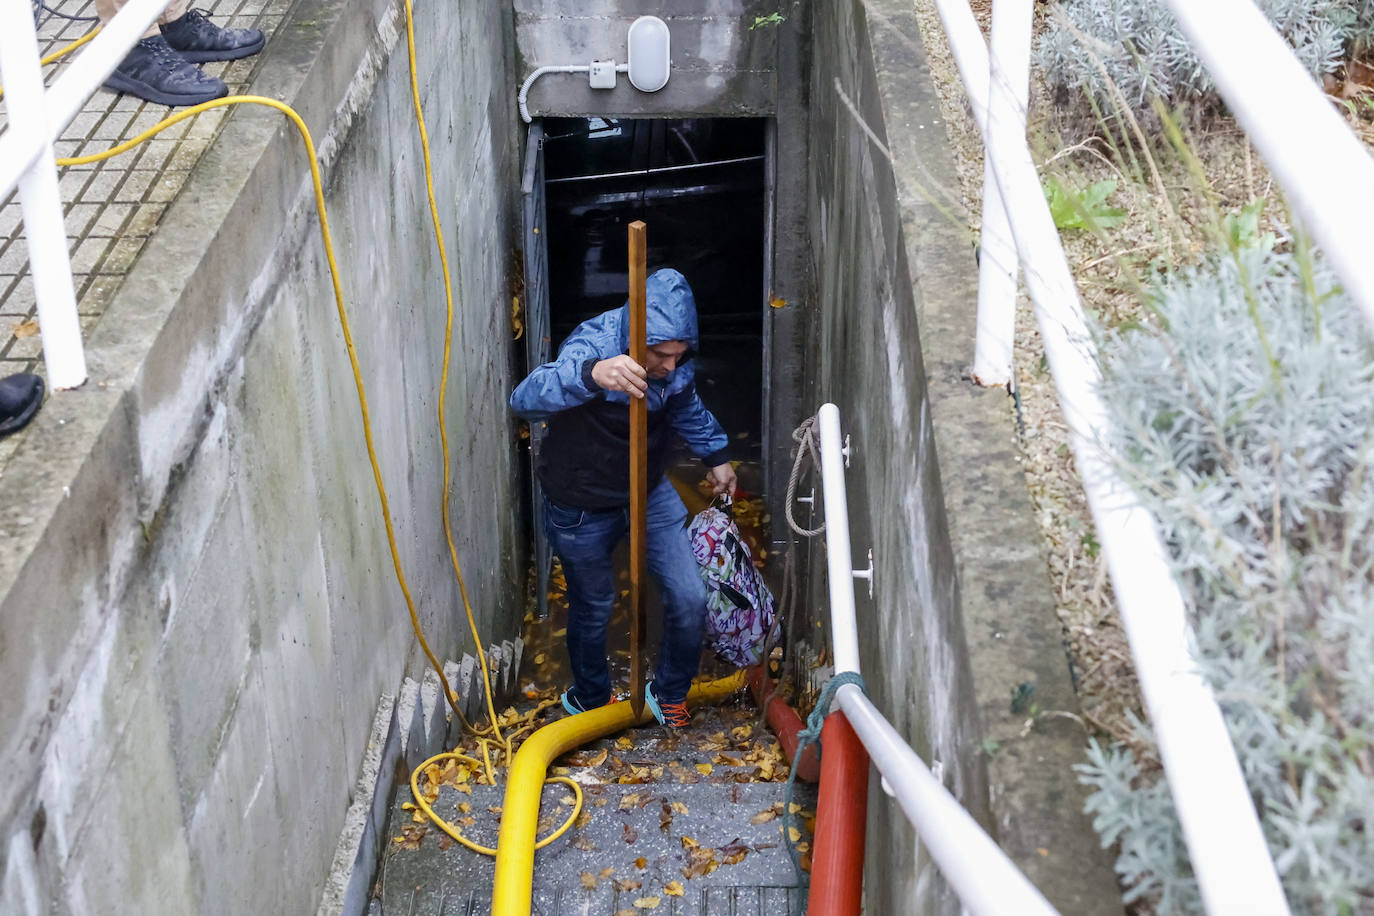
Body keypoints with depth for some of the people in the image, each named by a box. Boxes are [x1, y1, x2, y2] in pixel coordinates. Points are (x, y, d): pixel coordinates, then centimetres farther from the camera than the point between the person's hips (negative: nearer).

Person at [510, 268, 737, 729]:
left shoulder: (677, 357, -13)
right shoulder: (593, 344, -33)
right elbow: (525, 398, -52)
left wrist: (716, 455, 19)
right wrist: (592, 374, -68)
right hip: (582, 507, -4)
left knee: (690, 596, 0)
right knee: (592, 608, 14)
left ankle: (669, 692, 26)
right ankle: (590, 698, 43)